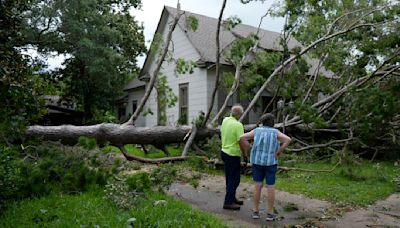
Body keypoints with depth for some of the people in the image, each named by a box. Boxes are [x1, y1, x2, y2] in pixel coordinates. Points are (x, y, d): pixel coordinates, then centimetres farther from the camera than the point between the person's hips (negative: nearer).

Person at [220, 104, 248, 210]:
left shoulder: (225, 120, 2)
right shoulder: (238, 125, -22)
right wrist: (245, 154, -12)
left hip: (224, 151, 9)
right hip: (233, 155, -9)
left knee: (230, 178, 19)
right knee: (234, 179, 1)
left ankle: (232, 198, 31)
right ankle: (228, 202, 4)